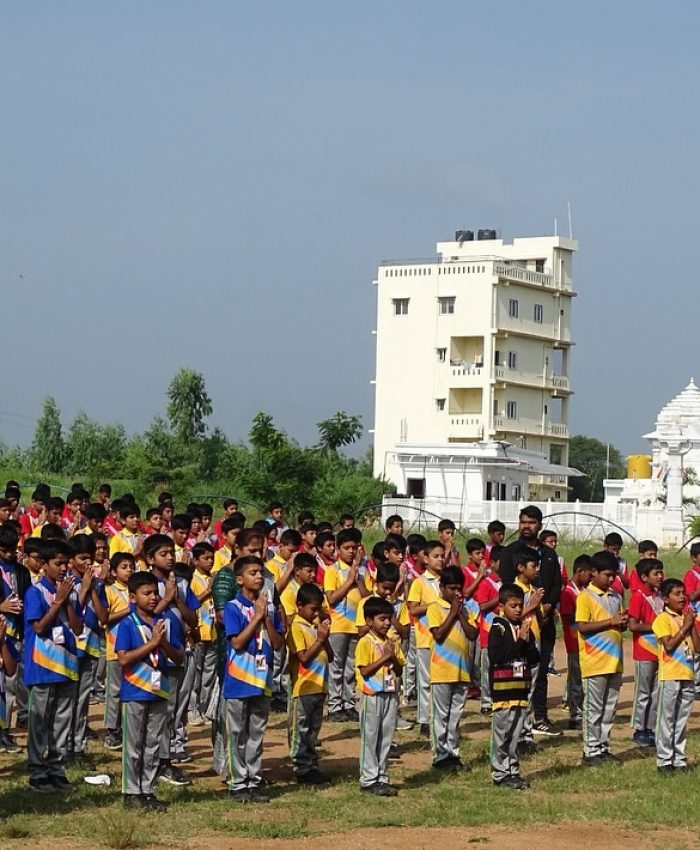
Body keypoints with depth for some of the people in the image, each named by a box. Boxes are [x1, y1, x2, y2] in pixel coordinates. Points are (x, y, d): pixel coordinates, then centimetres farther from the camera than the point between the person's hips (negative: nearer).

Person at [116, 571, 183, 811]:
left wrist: (164, 643, -12)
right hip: (135, 693, -5)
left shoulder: (163, 622, 6)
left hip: (159, 692, 5)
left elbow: (178, 658, 7)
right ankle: (131, 792, 11)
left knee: (154, 746, 10)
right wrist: (152, 643, -20)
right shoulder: (128, 624, -9)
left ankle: (148, 791, 17)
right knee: (134, 746, 3)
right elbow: (123, 658, -18)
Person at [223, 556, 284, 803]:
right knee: (238, 735, 3)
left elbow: (278, 644, 2)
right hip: (238, 680, -5)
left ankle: (254, 782, 17)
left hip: (262, 680, 5)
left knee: (257, 734, 10)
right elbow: (237, 643, -16)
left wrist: (267, 618, -11)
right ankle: (238, 784, 9)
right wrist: (257, 616, -16)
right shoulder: (233, 608, -8)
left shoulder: (270, 607, 6)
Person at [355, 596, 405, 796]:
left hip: (390, 695, 6)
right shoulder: (365, 643, -9)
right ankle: (368, 780, 5)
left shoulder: (392, 643, 9)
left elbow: (399, 669, 9)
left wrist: (393, 657, -10)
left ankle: (381, 778, 15)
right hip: (372, 695, -6)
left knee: (386, 738, 8)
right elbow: (364, 671, -16)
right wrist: (384, 657, -18)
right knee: (370, 738, 0)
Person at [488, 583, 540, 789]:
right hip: (502, 688, -6)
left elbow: (534, 660, 9)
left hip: (521, 688, 6)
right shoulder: (498, 628, -7)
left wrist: (527, 642, -9)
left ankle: (512, 771, 17)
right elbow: (495, 657, -19)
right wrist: (518, 641, -17)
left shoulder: (524, 629, 12)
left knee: (516, 733, 10)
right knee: (502, 733, -3)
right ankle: (500, 773, 1)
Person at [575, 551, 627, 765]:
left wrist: (623, 623, -5)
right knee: (593, 709, -1)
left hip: (614, 661, 7)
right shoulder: (585, 597, -8)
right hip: (594, 662, -7)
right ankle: (591, 751, 5)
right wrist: (610, 622, -19)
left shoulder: (616, 597, 14)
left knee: (609, 708, 11)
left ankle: (603, 748, 18)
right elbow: (582, 627, -16)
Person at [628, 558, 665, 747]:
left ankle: (651, 729, 18)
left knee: (656, 693, 10)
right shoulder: (638, 596, -12)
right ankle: (639, 730, 10)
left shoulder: (660, 596, 10)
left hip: (659, 651, 7)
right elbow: (633, 625, -17)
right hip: (644, 653, -7)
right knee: (643, 693, 1)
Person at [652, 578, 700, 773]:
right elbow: (669, 645, -18)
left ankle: (679, 758, 15)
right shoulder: (663, 619, -6)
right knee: (667, 719, -2)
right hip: (670, 676, -6)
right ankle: (664, 760, 2)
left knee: (682, 720, 10)